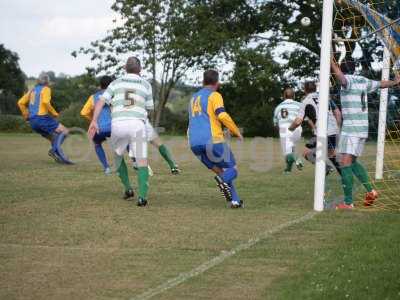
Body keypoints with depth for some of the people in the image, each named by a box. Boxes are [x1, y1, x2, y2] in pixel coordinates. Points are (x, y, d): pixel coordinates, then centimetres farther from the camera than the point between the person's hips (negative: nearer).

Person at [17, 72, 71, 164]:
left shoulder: (32, 90, 21)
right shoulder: (46, 89, 0)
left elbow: (20, 103, 16)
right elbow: (46, 102, -19)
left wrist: (26, 115, 22)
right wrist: (54, 113, -9)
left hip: (32, 122, 8)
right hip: (41, 118, -8)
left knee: (53, 138, 19)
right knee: (64, 131, -6)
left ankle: (60, 158, 9)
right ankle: (54, 150, -23)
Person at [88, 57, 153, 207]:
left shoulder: (116, 83, 16)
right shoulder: (146, 84, 15)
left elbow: (101, 101, 3)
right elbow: (149, 108, 26)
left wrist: (94, 121, -3)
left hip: (118, 124, 1)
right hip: (137, 124, -1)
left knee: (118, 156, 26)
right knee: (142, 161, 0)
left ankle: (128, 188, 18)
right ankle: (142, 196, -17)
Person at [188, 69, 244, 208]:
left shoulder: (193, 98, 25)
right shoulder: (214, 95, 3)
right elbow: (222, 115, -14)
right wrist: (236, 131, -4)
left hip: (194, 144, 6)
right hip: (212, 140, -6)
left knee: (220, 171, 16)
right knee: (232, 170, 4)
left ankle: (235, 200, -1)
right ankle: (224, 180, -30)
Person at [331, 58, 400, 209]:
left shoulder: (348, 80, -7)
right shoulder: (363, 81, 13)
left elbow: (340, 76, -33)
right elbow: (382, 84, 31)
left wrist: (330, 61, -39)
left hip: (350, 128, -8)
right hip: (363, 128, 8)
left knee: (346, 163, -8)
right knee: (352, 162, 19)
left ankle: (348, 202, -13)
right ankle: (370, 191, 15)